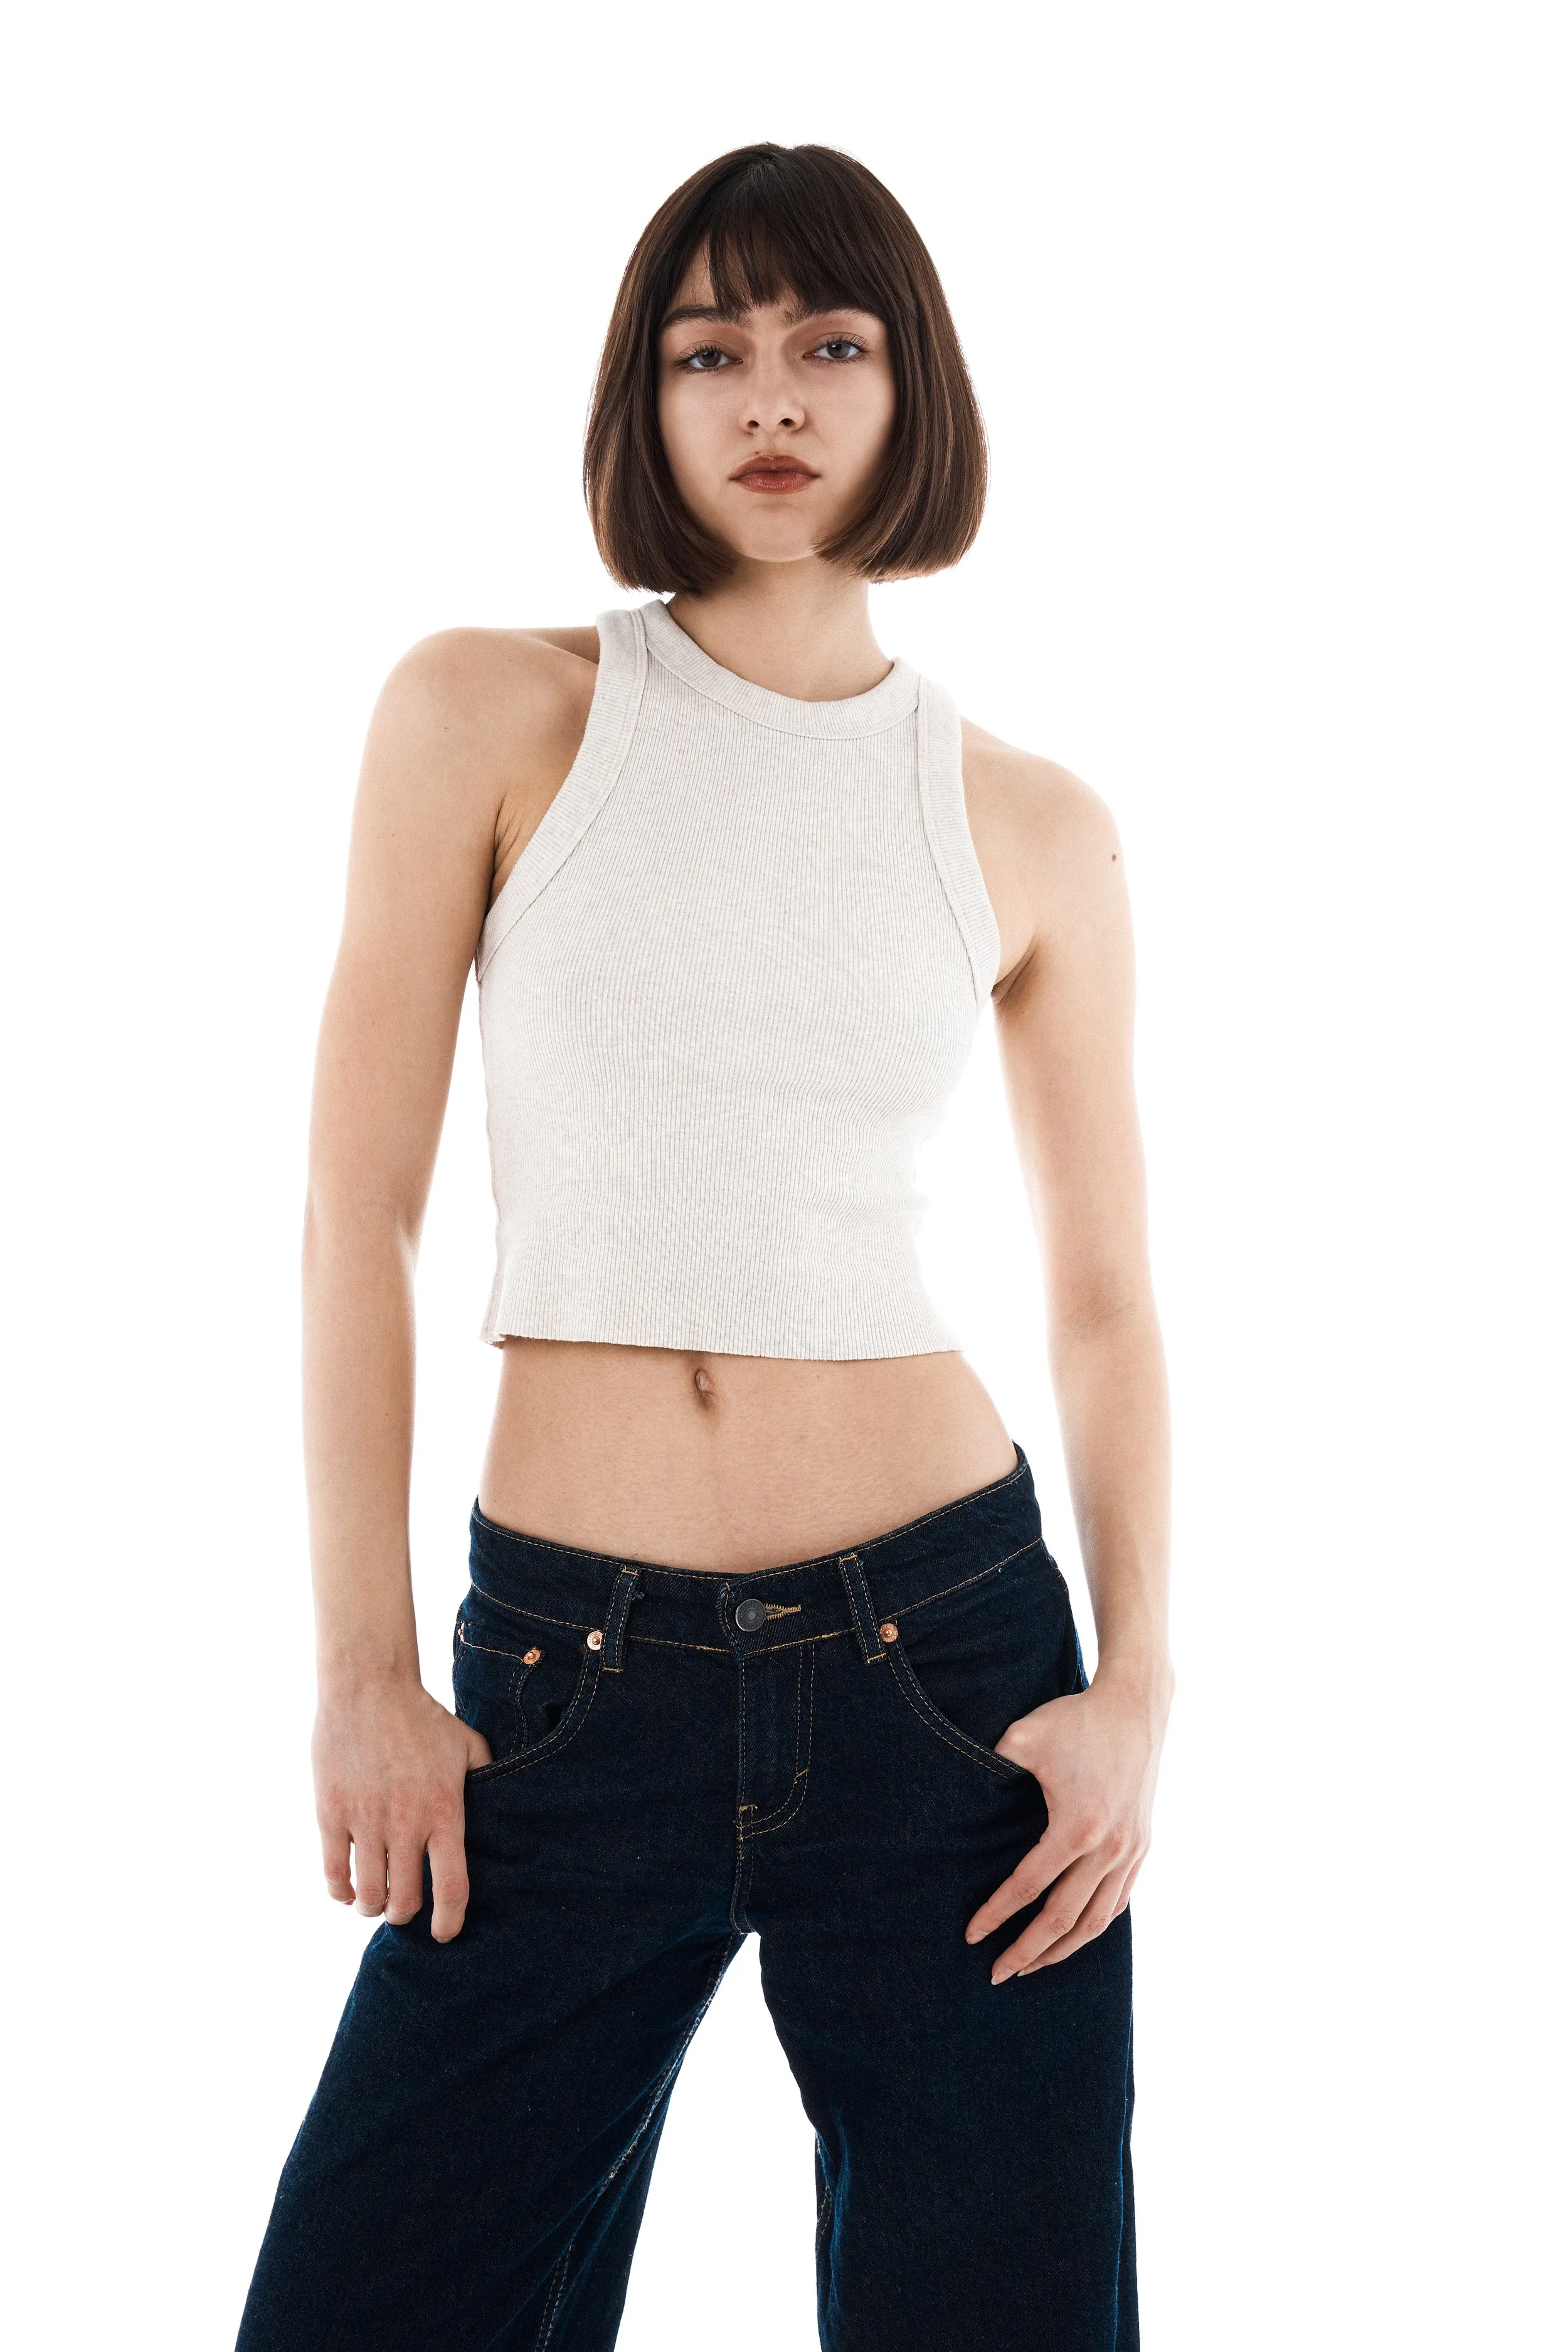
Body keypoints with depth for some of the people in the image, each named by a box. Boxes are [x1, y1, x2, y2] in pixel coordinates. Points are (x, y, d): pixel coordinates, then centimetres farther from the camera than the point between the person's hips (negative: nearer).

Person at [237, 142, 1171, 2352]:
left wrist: (1136, 1688, -6)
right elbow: (362, 1210, 0)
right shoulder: (490, 716, 1)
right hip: (570, 1686, -1)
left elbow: (1105, 1295, 8)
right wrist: (363, 1672, -3)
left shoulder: (1031, 828, 5)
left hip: (946, 1658, 1)